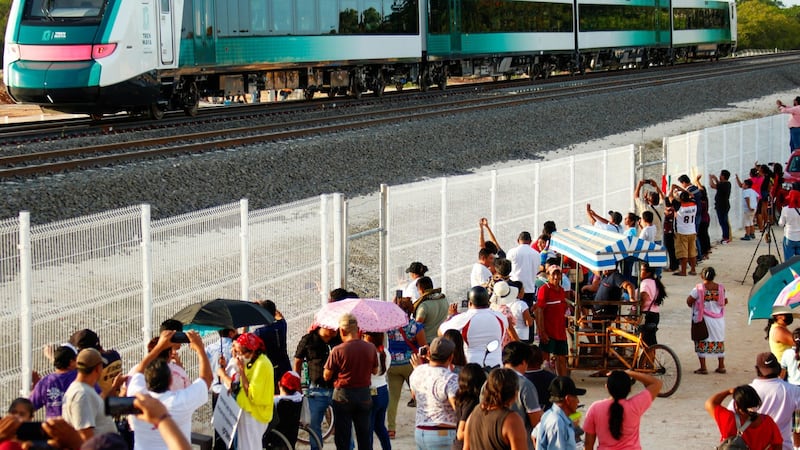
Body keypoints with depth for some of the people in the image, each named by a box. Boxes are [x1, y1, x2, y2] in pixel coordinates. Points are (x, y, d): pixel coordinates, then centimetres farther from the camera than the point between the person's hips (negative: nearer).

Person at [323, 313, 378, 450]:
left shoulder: (338, 351, -16)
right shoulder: (370, 348, -5)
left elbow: (327, 376, -9)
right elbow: (375, 370, 8)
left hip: (343, 395, -3)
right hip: (364, 394, 3)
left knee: (343, 438, 5)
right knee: (364, 435, 14)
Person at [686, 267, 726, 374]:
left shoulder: (699, 288, -14)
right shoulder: (720, 288, -4)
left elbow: (689, 301, -11)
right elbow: (725, 301, 7)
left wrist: (694, 307, 9)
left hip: (702, 319, -3)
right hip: (718, 319, 3)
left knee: (701, 343, 5)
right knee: (719, 342, 15)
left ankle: (703, 368, 4)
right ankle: (721, 366, 19)